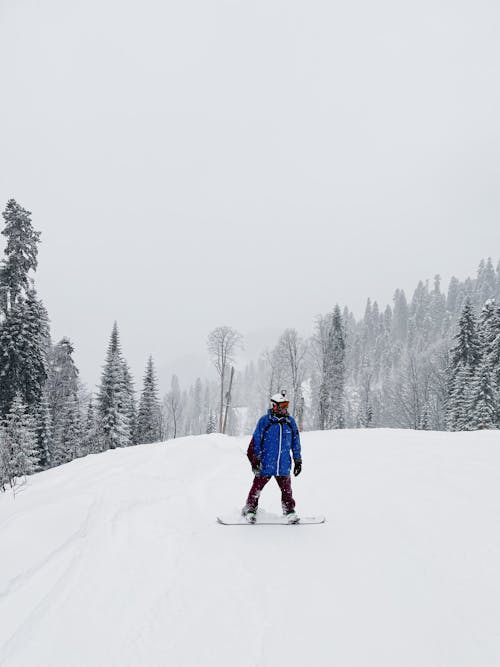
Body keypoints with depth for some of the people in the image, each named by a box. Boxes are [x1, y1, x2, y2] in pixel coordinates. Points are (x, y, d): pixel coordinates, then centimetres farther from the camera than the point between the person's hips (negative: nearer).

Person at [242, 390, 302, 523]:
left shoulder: (290, 422, 7)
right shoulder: (264, 421, -5)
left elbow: (295, 442, 15)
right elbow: (256, 441, -3)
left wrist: (298, 461, 14)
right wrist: (255, 460, -6)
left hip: (284, 465, 3)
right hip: (265, 464, -3)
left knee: (287, 489, 7)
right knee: (257, 487, 2)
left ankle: (289, 511, 24)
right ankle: (250, 509, 19)